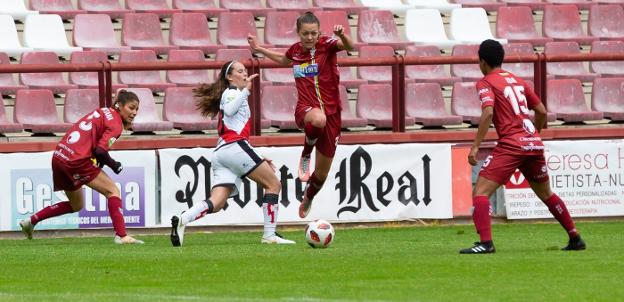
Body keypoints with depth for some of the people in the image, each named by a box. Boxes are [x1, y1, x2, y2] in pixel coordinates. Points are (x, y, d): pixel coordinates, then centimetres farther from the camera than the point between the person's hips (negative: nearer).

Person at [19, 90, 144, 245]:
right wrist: (113, 164, 0)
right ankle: (121, 236, -14)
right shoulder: (115, 124, -8)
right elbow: (100, 150, -17)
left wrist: (100, 160, 11)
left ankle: (31, 221, 25)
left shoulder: (102, 111, 18)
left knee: (76, 206, 25)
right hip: (77, 161, -9)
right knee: (113, 191, -2)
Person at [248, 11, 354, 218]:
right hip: (306, 109, 0)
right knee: (318, 119, -43)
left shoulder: (326, 45, -6)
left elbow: (349, 46, -27)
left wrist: (342, 36, -48)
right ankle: (306, 155, -14)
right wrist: (259, 49, 31)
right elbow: (283, 60, 31)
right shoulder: (295, 50, 5)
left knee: (322, 173, 10)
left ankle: (307, 199, 43)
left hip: (331, 112, 0)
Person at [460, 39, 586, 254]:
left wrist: (475, 146, -18)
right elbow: (542, 111, 20)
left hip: (511, 145, -7)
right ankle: (575, 238, 26)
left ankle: (485, 242, -25)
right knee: (546, 194, 24)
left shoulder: (486, 83, 0)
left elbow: (488, 113, -17)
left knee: (480, 191, -8)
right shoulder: (517, 81, 20)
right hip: (534, 144, 7)